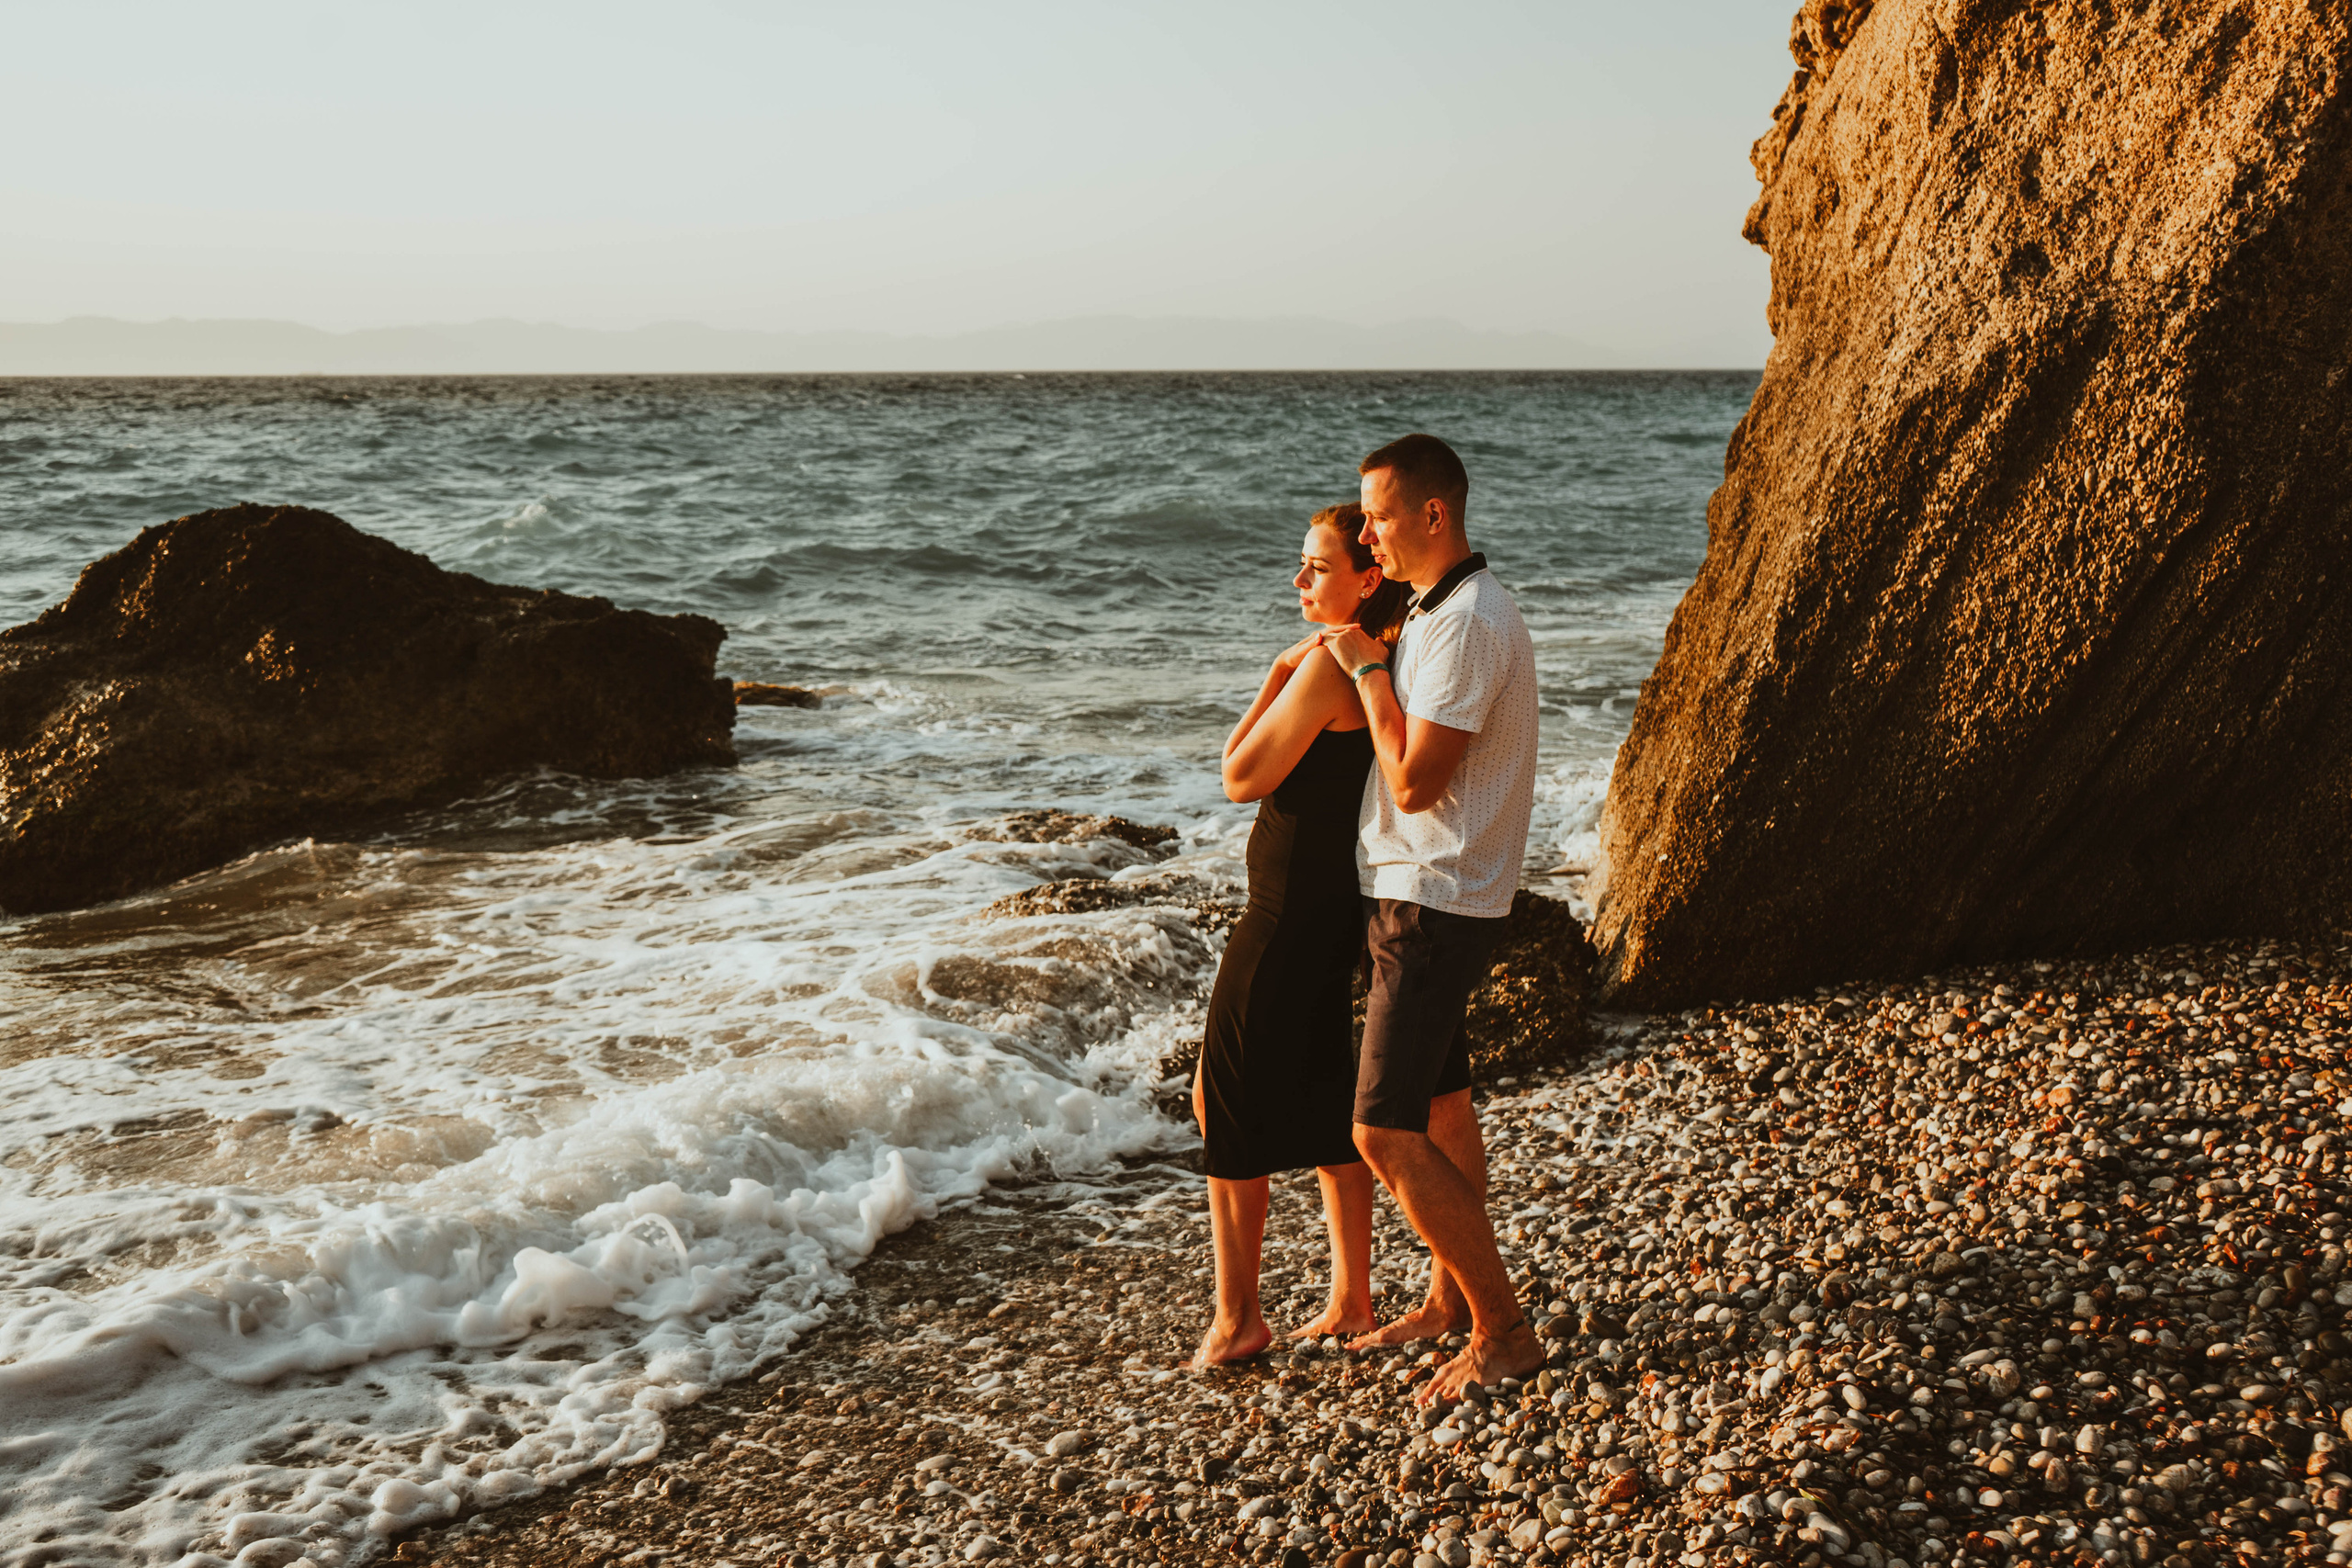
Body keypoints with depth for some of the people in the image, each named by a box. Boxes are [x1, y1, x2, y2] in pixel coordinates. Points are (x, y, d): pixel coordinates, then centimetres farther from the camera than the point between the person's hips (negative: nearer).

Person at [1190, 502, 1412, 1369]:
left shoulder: (1327, 663, -21)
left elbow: (1243, 777, -17)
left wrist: (1276, 676, -11)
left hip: (1291, 909, -10)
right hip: (1336, 906, 10)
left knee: (1227, 1102, 3)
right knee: (1323, 1102, 18)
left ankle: (1238, 1315, 11)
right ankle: (1352, 1300, 26)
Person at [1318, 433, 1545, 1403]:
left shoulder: (1466, 627, -22)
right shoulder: (1438, 610, 12)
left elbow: (1414, 782, -25)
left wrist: (1369, 671, -16)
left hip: (1434, 905, -10)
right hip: (1415, 892, 10)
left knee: (1387, 1135, -10)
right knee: (1439, 1107, 19)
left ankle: (1502, 1332, 1)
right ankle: (1450, 1299, 33)